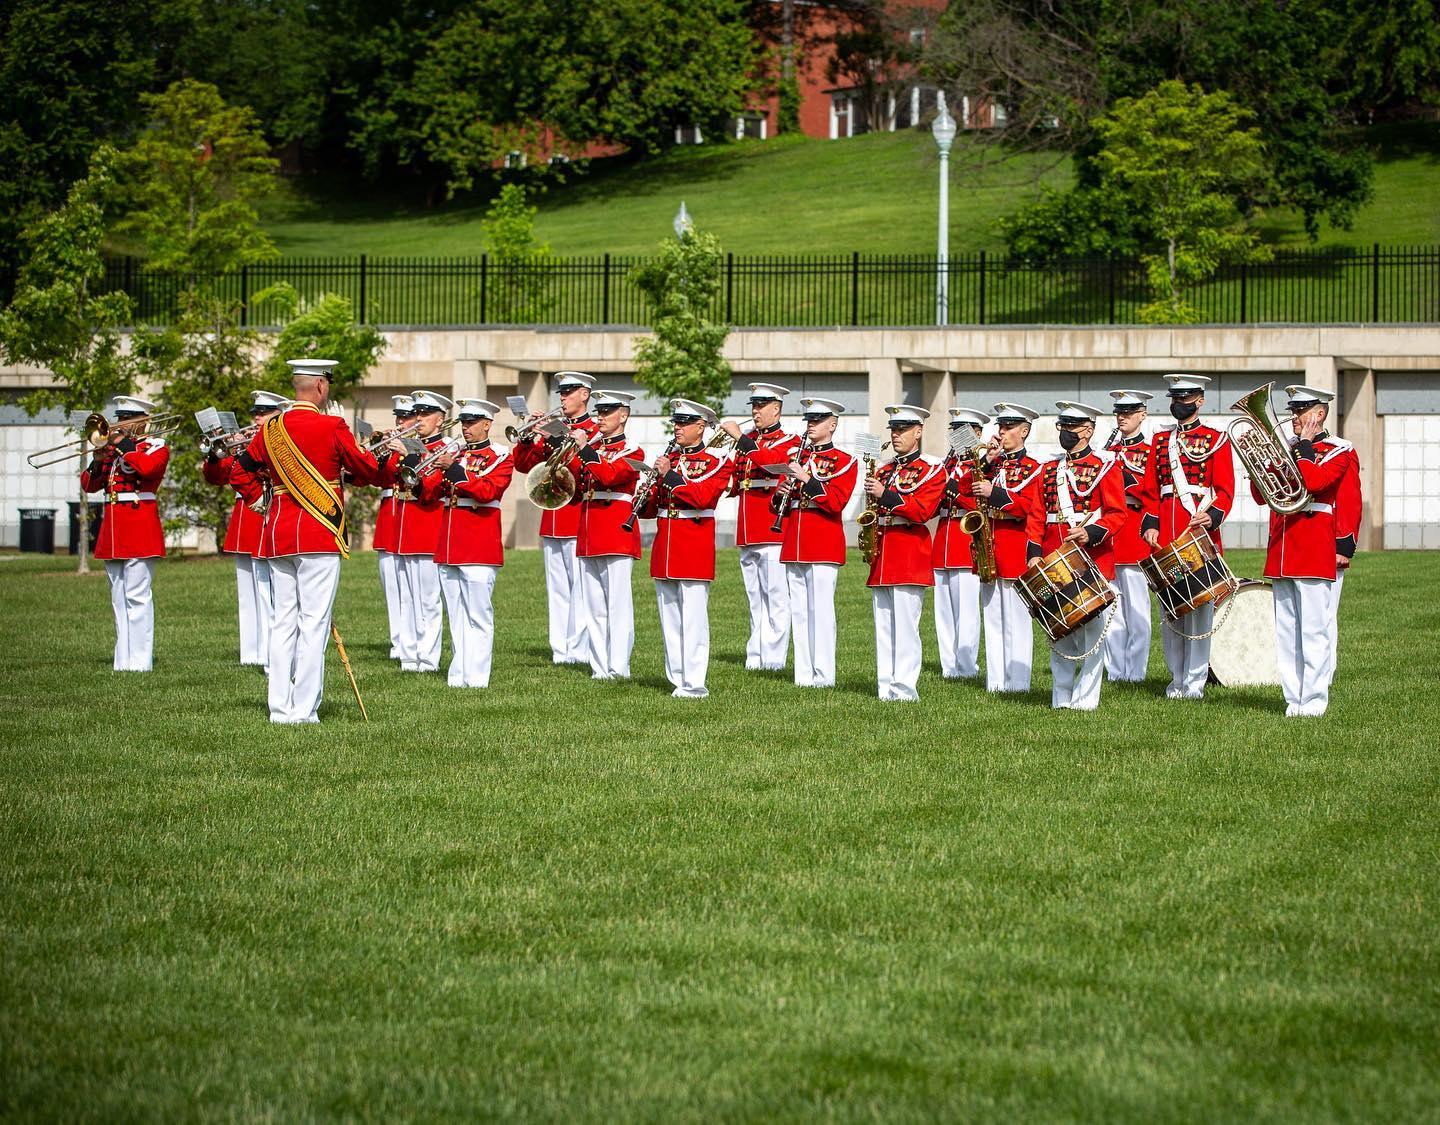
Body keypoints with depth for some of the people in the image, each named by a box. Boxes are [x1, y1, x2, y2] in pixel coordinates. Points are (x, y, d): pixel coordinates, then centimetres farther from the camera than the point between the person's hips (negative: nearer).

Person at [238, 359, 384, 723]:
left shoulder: (270, 429, 6)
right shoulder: (332, 428, -9)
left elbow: (245, 464, 23)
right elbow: (368, 471, 0)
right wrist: (371, 455, 22)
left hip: (278, 535, 5)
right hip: (320, 535, -5)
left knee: (283, 621, 10)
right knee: (314, 621, -4)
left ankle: (280, 707, 8)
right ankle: (304, 709, -7)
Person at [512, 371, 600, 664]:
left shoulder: (595, 431, -2)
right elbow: (524, 464, 12)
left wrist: (556, 441, -22)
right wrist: (528, 435, -4)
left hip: (579, 519, -7)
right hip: (552, 521, 7)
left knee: (580, 586, -7)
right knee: (557, 588, 7)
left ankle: (579, 651, -7)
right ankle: (560, 650, 10)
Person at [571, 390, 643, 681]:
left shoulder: (631, 451, -2)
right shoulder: (592, 445, 17)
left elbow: (608, 475, -20)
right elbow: (577, 489, 13)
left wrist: (584, 450, -17)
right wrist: (566, 459, -2)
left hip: (617, 534, -7)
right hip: (588, 536, 7)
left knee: (617, 604, -8)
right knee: (592, 607, 7)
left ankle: (619, 667, -8)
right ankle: (600, 667, 11)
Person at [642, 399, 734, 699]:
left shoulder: (716, 462, -1)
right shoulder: (667, 460, 16)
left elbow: (703, 496, -18)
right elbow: (652, 509, 16)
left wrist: (669, 476, -18)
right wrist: (645, 502, -6)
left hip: (694, 548, -6)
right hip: (664, 547, 6)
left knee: (693, 616, -8)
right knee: (669, 618, 7)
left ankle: (693, 683, -8)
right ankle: (678, 679, 12)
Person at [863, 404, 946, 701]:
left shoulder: (932, 470, -1)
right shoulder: (884, 470, 19)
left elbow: (923, 511, -14)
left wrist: (885, 495, -17)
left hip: (910, 554, -7)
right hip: (881, 554, 7)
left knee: (905, 624, -9)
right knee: (883, 625, 6)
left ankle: (905, 688, -9)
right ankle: (885, 686, 8)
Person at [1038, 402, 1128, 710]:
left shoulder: (1105, 467, -1)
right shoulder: (1048, 470, 14)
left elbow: (1117, 514, -6)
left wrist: (1091, 534, -22)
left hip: (1093, 561, -5)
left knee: (1091, 629, -2)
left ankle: (1085, 697, 2)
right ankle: (1061, 697, 15)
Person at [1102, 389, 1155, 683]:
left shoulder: (1150, 451, 0)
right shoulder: (1109, 451, 17)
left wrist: (1125, 476, -20)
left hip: (1134, 535, -6)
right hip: (1106, 536, 6)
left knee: (1136, 610, -5)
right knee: (1110, 608, 7)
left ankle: (1135, 672, -2)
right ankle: (1115, 671, 11)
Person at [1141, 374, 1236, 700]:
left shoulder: (1216, 439, 4)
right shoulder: (1160, 440, 16)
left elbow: (1225, 489, -3)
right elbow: (1151, 490, 15)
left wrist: (1213, 516, -21)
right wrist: (1150, 524, 0)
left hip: (1201, 532, -4)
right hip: (1165, 537, 4)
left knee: (1199, 607, -4)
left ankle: (1195, 682, -1)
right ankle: (1177, 679, 12)